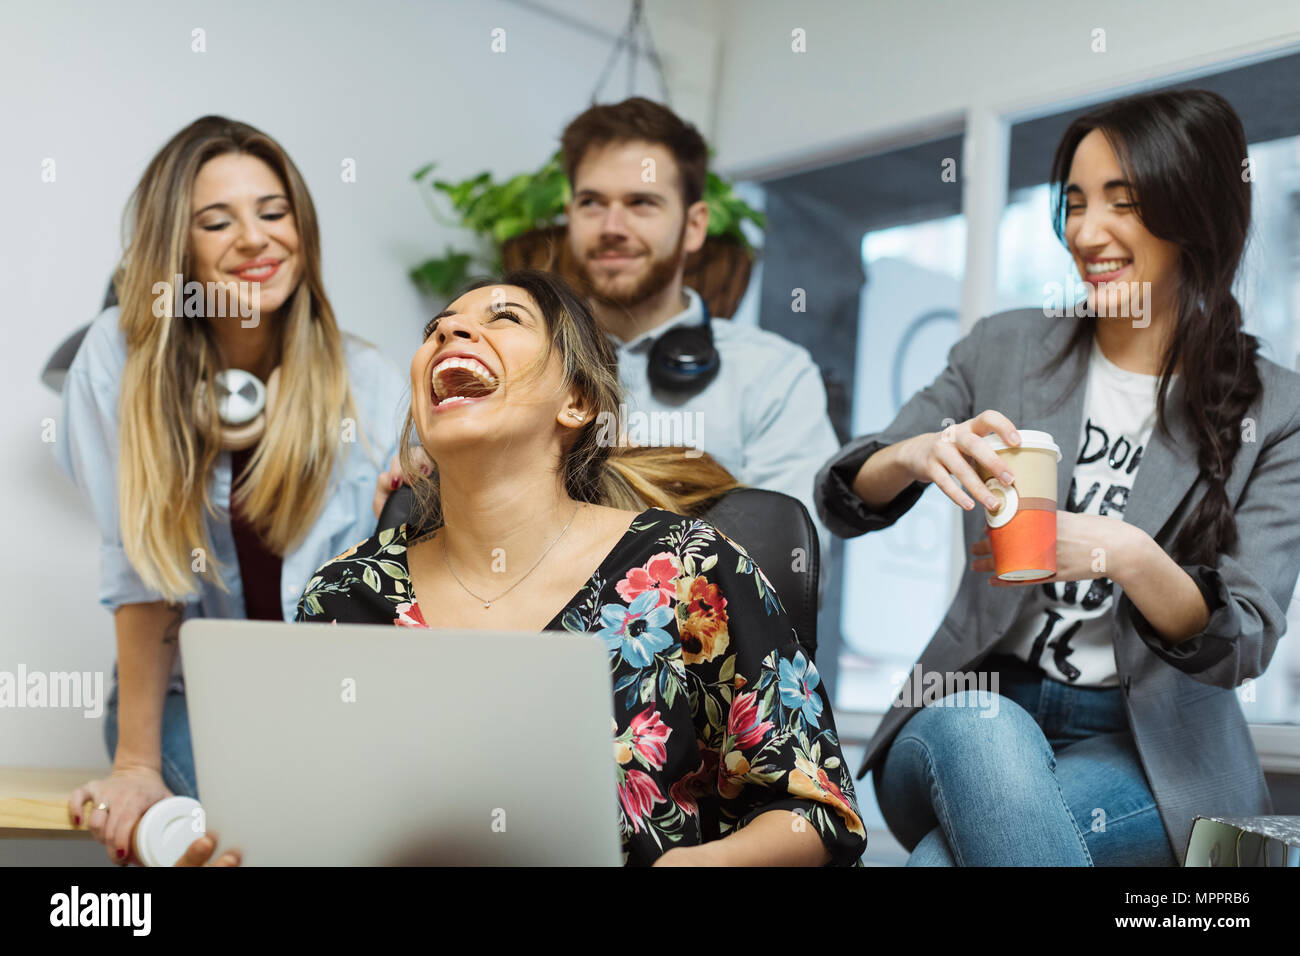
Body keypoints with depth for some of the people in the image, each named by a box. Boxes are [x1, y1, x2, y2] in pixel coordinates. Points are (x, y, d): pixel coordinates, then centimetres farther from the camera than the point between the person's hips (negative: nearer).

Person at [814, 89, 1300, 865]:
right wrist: (917, 453, -22)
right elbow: (842, 501, 3)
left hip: (1155, 750, -2)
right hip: (972, 707, 3)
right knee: (980, 727, -35)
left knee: (949, 852, -34)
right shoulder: (1003, 349, 6)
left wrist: (1131, 558, -28)